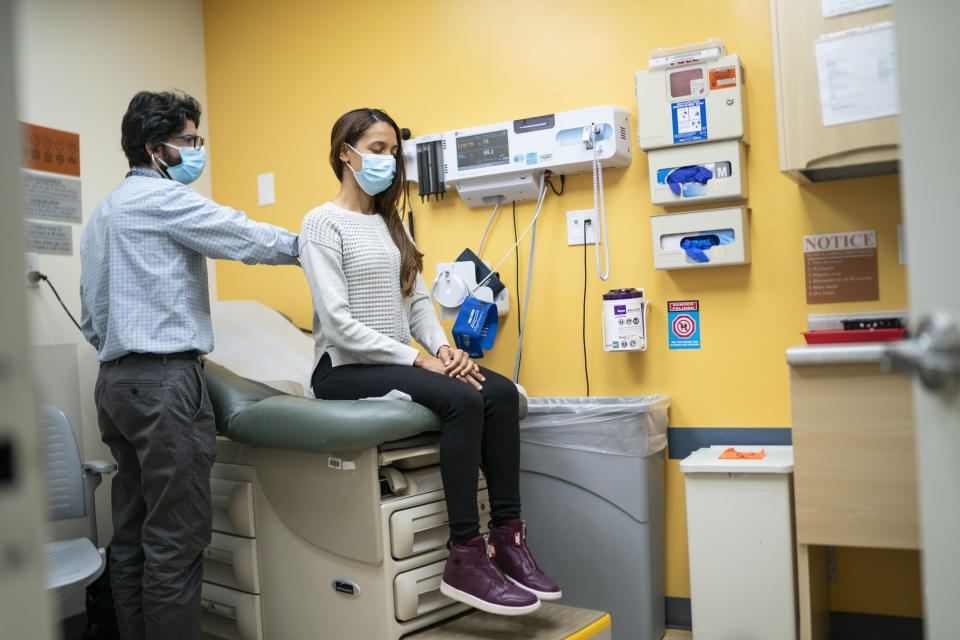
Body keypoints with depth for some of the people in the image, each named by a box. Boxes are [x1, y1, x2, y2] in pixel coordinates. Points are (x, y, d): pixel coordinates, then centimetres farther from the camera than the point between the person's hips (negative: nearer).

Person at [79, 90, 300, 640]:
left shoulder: (103, 213, 23)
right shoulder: (162, 196, -7)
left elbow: (92, 316, 24)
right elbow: (247, 238, -7)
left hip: (116, 381, 10)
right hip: (166, 380, -10)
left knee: (133, 537, 12)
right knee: (176, 540, -7)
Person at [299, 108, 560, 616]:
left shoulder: (391, 222, 18)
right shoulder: (323, 223, -6)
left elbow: (417, 298, 15)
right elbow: (338, 322, -16)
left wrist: (442, 348, -5)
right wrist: (418, 360, -19)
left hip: (396, 361, 7)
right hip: (345, 369, -7)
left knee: (500, 391, -17)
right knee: (462, 399, -30)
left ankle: (507, 540, -15)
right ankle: (465, 558, -24)